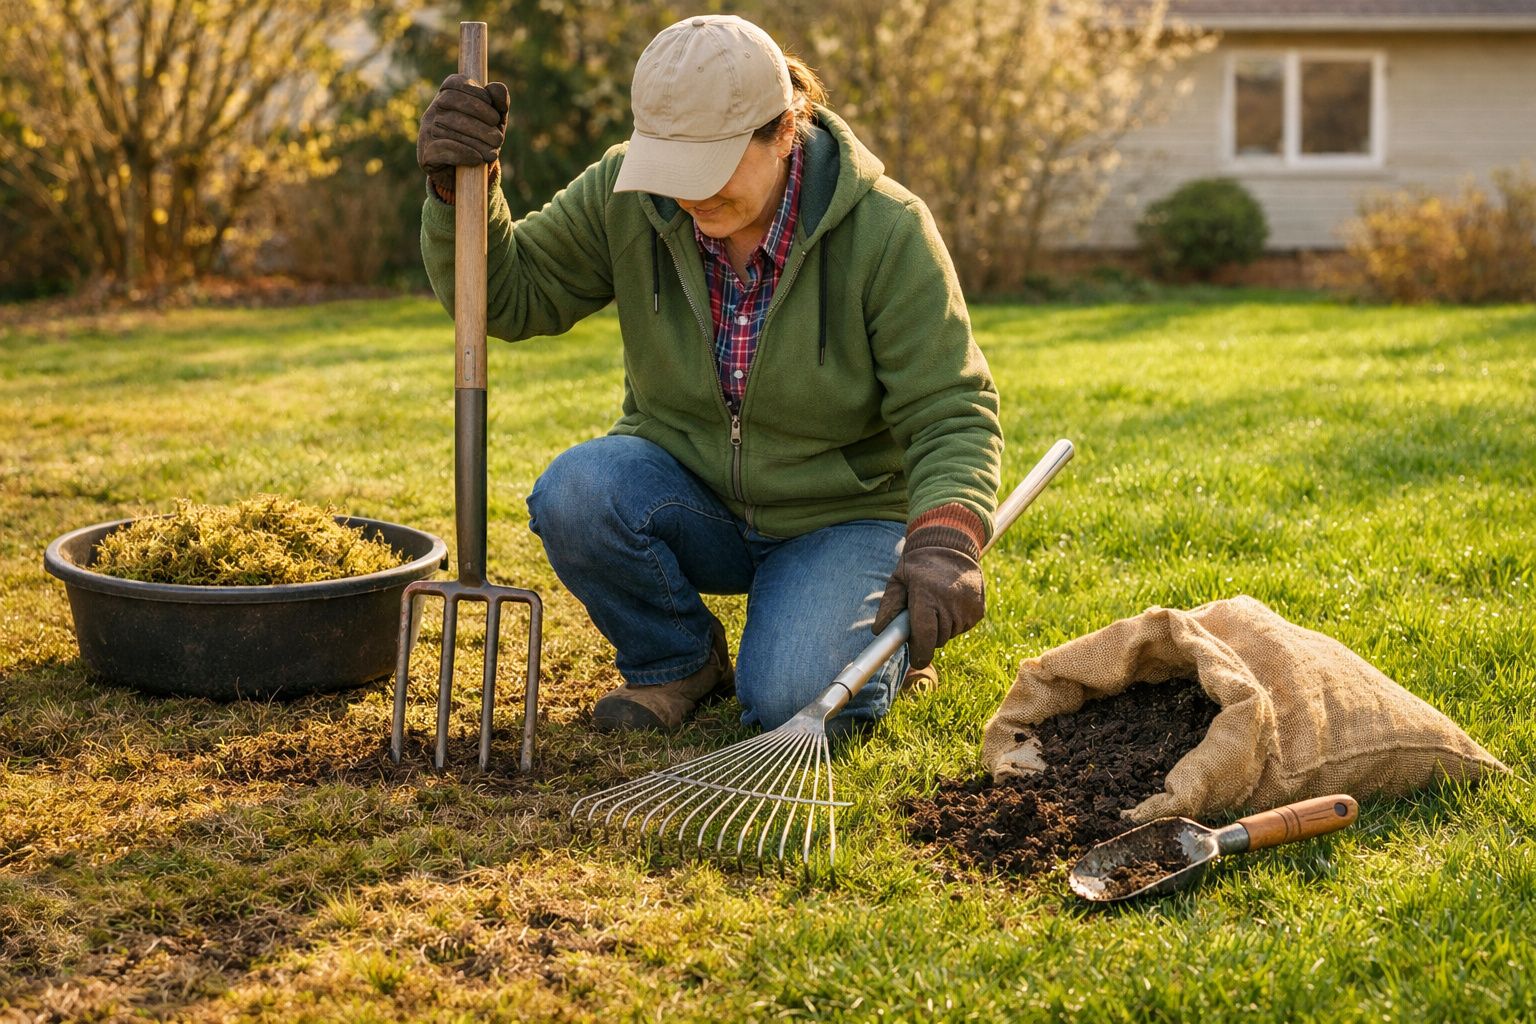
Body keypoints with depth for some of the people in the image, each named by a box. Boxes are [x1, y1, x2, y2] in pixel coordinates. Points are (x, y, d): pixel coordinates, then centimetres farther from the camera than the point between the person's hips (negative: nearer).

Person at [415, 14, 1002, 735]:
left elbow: (950, 412, -19)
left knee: (788, 702, -27)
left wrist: (942, 545, -37)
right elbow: (509, 296, -6)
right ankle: (677, 662, 0)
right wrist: (458, 189, -26)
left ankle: (890, 628, 10)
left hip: (839, 518, -3)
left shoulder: (886, 230, -20)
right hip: (690, 499, 3)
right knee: (575, 493, -29)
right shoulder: (628, 198, -12)